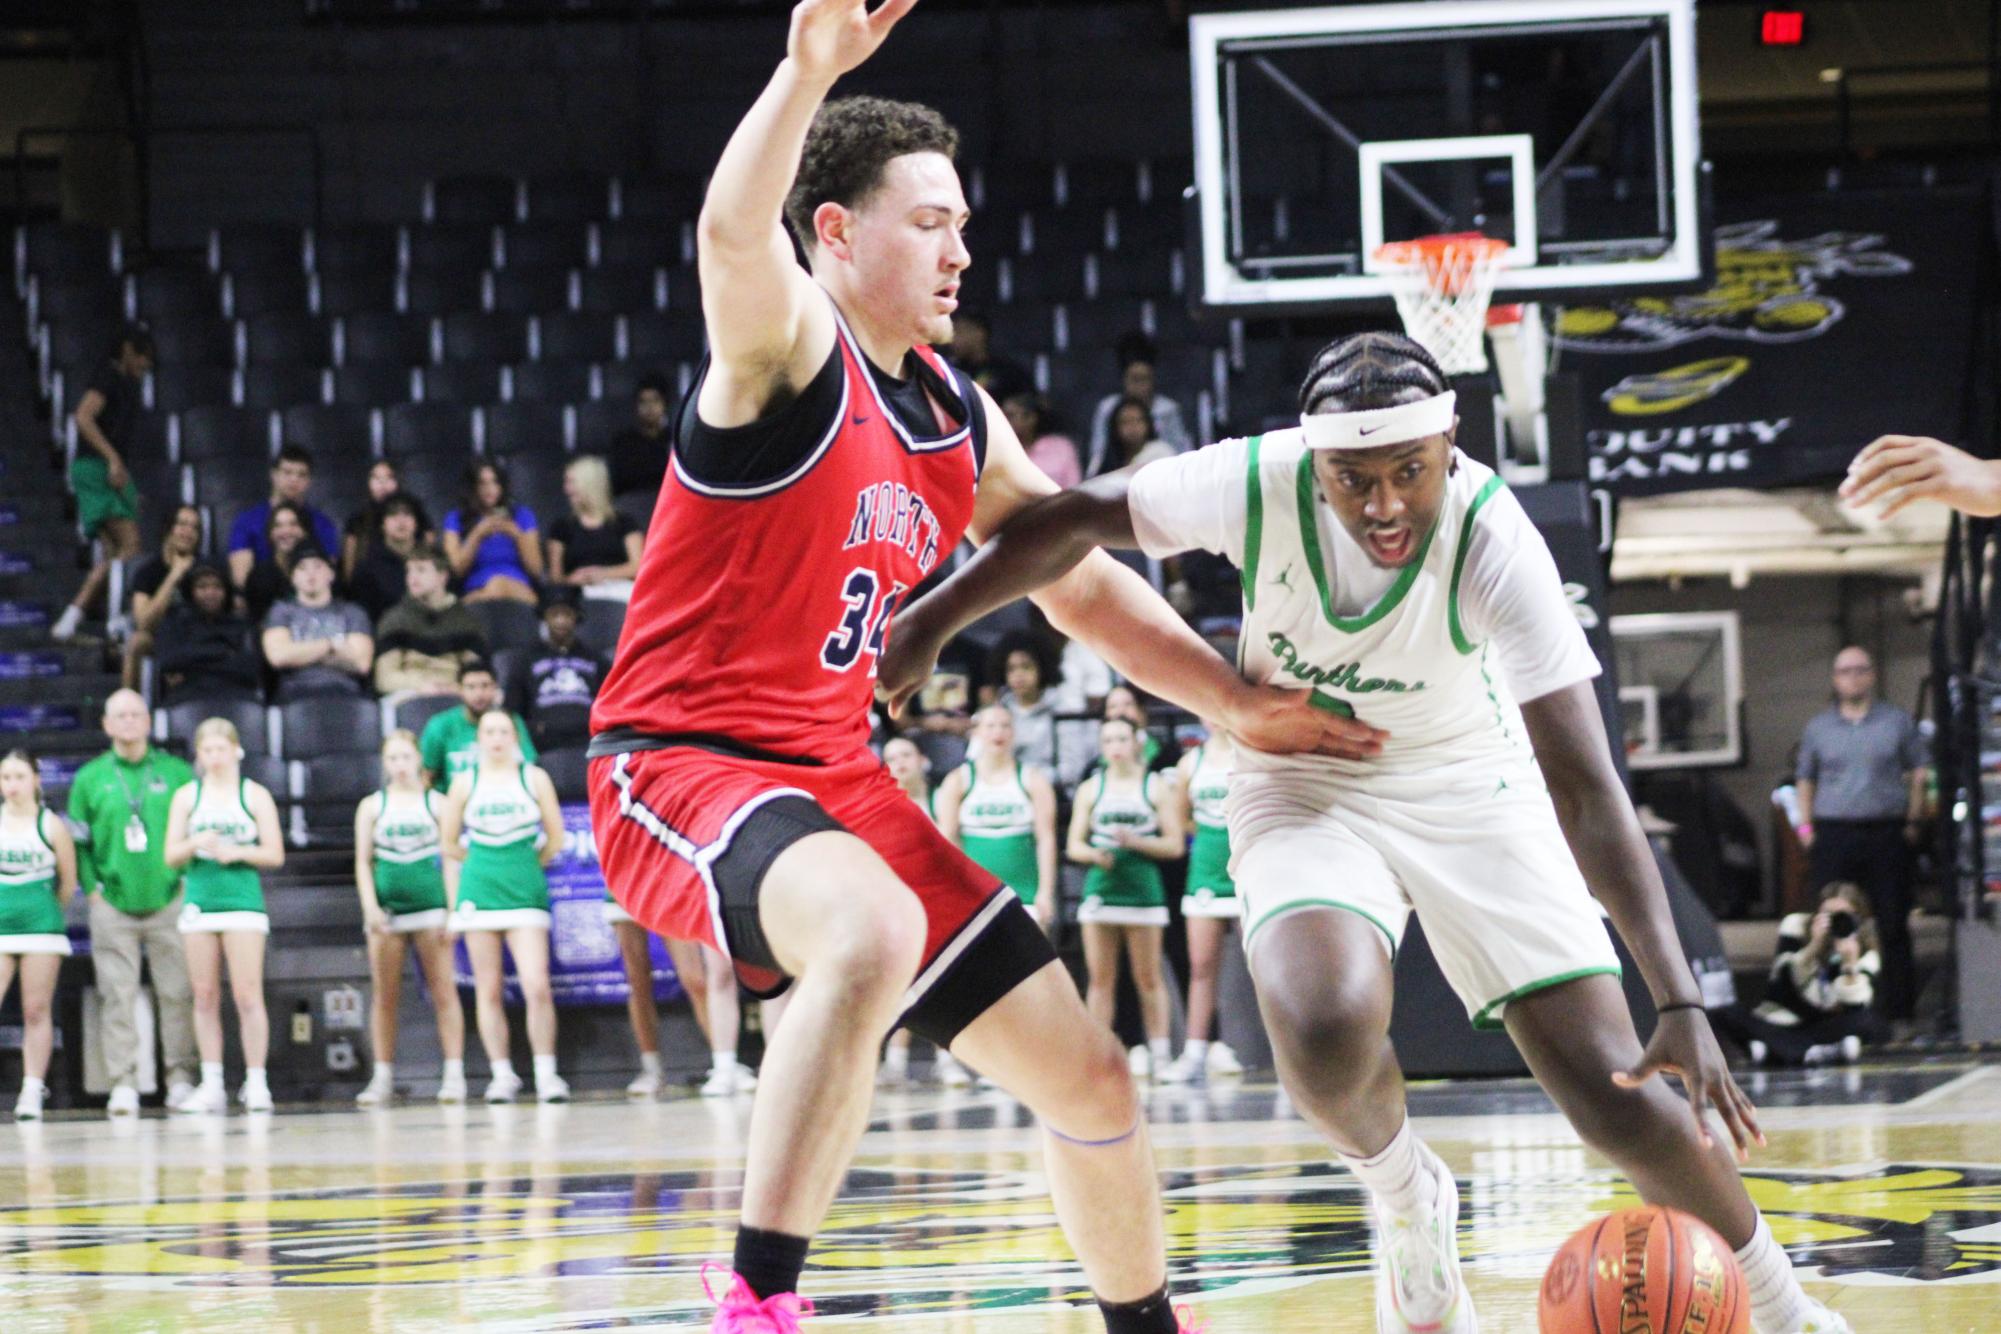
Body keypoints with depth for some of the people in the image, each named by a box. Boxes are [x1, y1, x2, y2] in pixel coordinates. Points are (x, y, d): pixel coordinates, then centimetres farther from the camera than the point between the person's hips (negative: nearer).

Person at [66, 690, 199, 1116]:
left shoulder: (177, 773, 6)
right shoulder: (90, 778, 7)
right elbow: (78, 841, 7)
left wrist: (188, 881, -1)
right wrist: (92, 887, -2)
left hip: (168, 901, 0)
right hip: (113, 903, 0)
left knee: (176, 993, -1)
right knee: (118, 997, -2)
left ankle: (181, 1079, 5)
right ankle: (123, 1085, 0)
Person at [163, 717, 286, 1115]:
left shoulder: (255, 795, 6)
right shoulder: (187, 796, 11)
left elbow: (275, 855, 3)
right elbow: (171, 855, 6)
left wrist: (237, 852, -13)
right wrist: (196, 845, -14)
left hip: (242, 900, -2)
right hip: (200, 901, 2)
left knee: (248, 995, -9)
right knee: (205, 997, 1)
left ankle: (256, 1083, -7)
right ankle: (211, 1086, 4)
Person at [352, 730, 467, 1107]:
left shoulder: (436, 804, 6)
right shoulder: (371, 806, 9)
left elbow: (451, 858, 4)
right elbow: (363, 861, 6)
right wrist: (370, 907, -7)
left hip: (430, 903, -1)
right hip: (387, 907, 1)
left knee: (443, 990, -5)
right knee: (384, 995, 2)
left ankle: (454, 1075, -6)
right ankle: (382, 1078, 6)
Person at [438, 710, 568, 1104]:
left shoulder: (534, 778, 4)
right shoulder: (465, 782, 6)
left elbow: (555, 838, 8)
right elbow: (449, 842, 11)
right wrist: (484, 863, 11)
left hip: (525, 891, -1)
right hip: (479, 890, 1)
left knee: (536, 986, -13)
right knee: (489, 990, 1)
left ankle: (546, 1073, -8)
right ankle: (502, 1075, 7)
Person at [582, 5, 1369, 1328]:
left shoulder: (958, 418, 12)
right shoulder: (787, 343, -12)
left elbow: (1088, 584, 24)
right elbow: (731, 235, -36)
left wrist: (1244, 703, 17)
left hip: (835, 777, 8)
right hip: (682, 764, -8)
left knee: (1091, 1080, 9)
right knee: (875, 931, -41)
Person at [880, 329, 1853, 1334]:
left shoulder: (1493, 540, -31)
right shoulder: (1259, 484, -27)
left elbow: (1586, 790, -34)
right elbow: (1070, 523, -7)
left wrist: (1681, 1004, -40)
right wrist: (926, 624, -5)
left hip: (1468, 787, -1)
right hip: (1306, 788, 1)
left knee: (1617, 1094, -11)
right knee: (1325, 1036, -30)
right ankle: (1408, 1204, 4)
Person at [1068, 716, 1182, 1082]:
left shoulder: (1155, 786, 5)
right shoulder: (1091, 789, 12)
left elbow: (1175, 845, 0)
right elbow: (1075, 845, 9)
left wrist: (1135, 842, -14)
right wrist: (1094, 853, -13)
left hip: (1143, 886, -2)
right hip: (1100, 888, 2)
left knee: (1148, 979, 0)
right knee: (1100, 979, 0)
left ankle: (1161, 1056, 2)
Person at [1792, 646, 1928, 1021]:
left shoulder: (1898, 721, 9)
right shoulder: (1817, 727, 13)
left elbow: (1918, 772, 12)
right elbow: (1805, 779, 18)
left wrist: (1914, 820, 4)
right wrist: (1805, 825, 8)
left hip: (1886, 832, -1)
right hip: (1833, 834, 1)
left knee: (1893, 925, -1)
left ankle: (1898, 1006, 3)